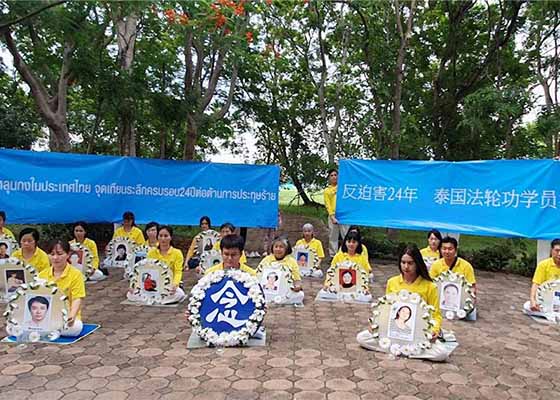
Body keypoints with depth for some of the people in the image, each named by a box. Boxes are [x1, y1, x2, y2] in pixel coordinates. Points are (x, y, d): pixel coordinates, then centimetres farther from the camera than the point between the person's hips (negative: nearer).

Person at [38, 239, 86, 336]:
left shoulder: (76, 275, -3)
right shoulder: (42, 274, 11)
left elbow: (77, 299, -9)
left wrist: (72, 316, -27)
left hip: (66, 317, -1)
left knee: (74, 327, -37)